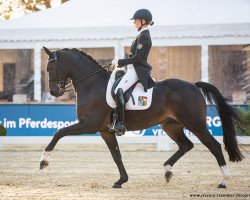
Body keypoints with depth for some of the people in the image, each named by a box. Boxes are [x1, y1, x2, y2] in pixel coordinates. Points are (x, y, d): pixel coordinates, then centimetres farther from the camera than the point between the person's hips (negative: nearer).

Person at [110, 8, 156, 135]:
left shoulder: (143, 36, -13)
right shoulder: (143, 35, 19)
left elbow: (137, 58, -19)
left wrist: (119, 62, -14)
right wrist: (119, 63, 18)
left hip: (136, 70, -12)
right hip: (135, 69, 12)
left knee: (118, 91, -28)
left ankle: (121, 124, -35)